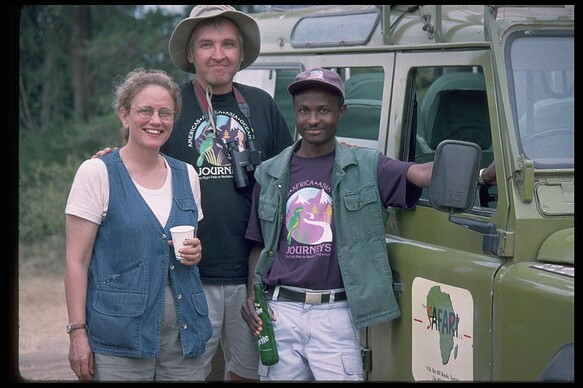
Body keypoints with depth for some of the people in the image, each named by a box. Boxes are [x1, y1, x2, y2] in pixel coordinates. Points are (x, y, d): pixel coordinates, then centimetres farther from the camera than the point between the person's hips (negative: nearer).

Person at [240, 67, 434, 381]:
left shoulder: (366, 167, 3)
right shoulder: (270, 175, 11)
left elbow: (423, 174, -13)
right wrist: (252, 296, 2)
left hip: (336, 312, -2)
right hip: (278, 311, 2)